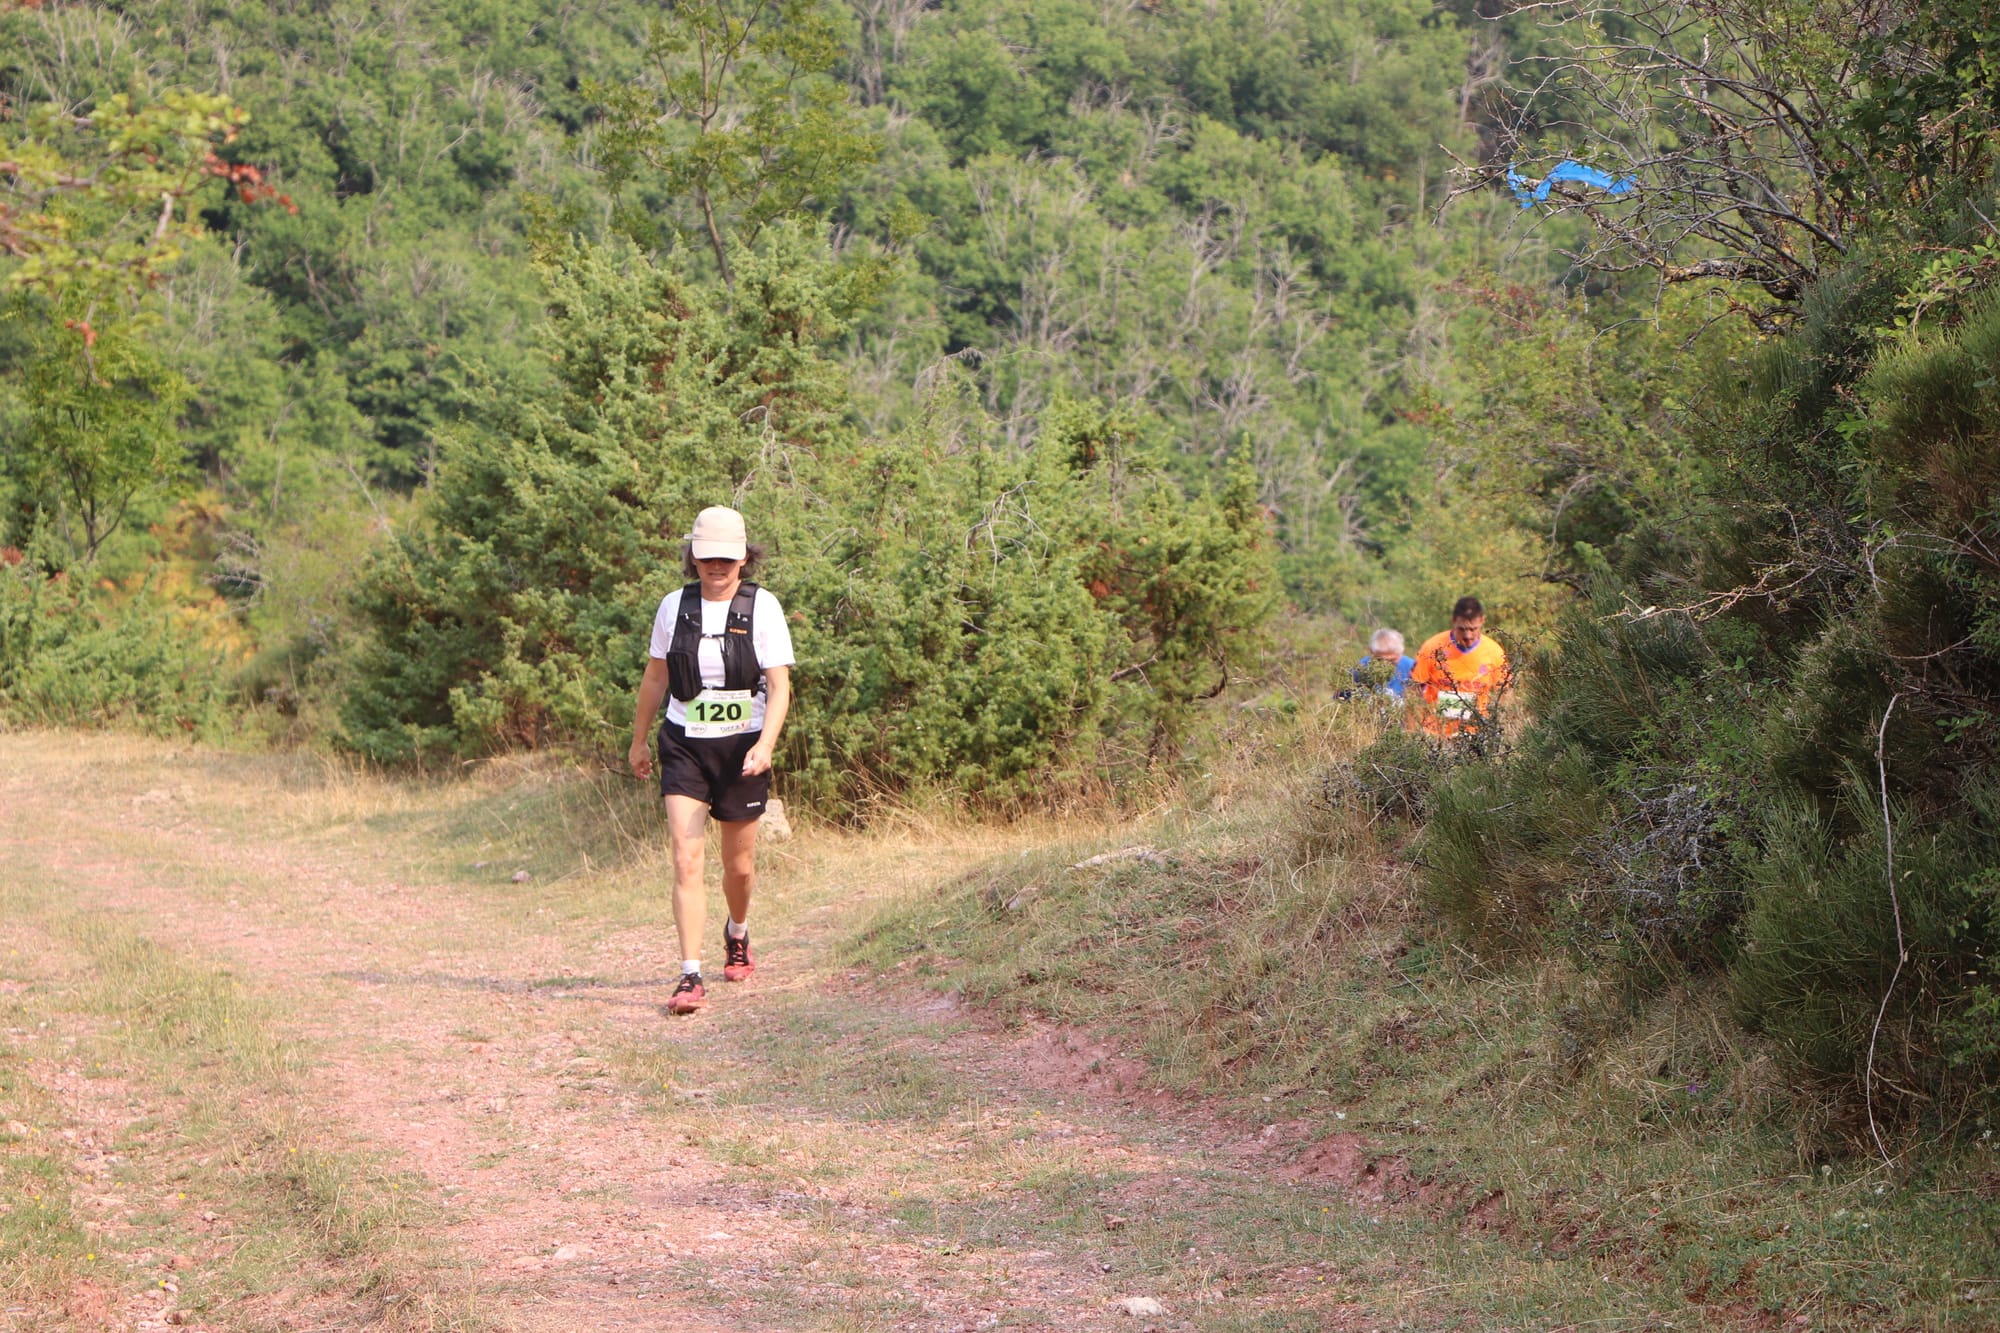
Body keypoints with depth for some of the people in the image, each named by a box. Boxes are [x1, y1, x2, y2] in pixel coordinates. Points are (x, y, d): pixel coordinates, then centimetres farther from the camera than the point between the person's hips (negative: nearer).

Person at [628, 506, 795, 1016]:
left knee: (739, 864, 12)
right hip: (685, 745, 1)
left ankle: (737, 933, 45)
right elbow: (655, 677, 13)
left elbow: (779, 686, -9)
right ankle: (690, 977, -16)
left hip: (741, 748, -1)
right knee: (687, 858, -14)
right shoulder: (674, 607, 1)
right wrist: (639, 739, 19)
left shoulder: (762, 607, -6)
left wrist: (766, 744, -23)